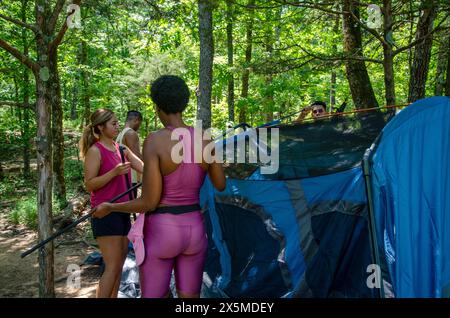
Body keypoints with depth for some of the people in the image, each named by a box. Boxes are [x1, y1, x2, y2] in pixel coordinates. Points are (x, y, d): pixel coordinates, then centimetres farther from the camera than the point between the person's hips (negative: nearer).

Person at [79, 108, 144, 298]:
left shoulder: (121, 149, 11)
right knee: (113, 266, -7)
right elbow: (89, 184, -14)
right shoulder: (95, 151, -10)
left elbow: (144, 167, 5)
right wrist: (115, 172, -23)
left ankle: (114, 296, 24)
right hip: (105, 213, -8)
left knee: (120, 262, 13)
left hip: (122, 211, 8)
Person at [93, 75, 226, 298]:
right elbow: (221, 185, 9)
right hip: (194, 230, 5)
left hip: (160, 232, -5)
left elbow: (149, 202, -19)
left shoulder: (154, 141, -19)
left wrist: (109, 208, -1)